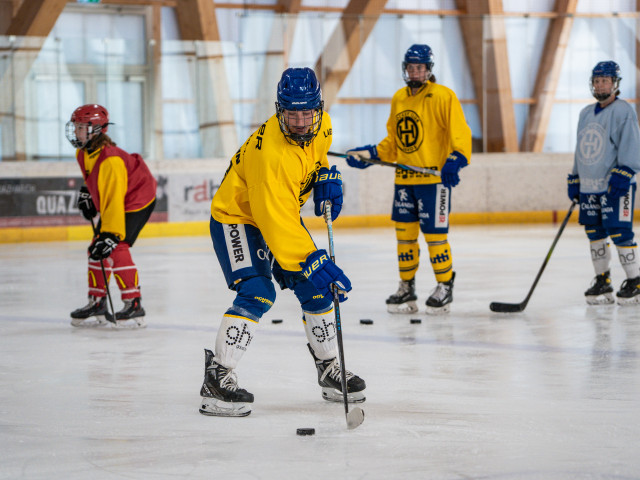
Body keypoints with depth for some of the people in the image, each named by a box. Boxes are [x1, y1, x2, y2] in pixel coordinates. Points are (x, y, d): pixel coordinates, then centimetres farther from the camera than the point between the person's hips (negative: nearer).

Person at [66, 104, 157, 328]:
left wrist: (110, 234, -38)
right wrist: (86, 191, 17)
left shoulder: (110, 160, -33)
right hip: (108, 202, 10)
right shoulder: (83, 152, -4)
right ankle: (97, 303, 17)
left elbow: (114, 200, -36)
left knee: (116, 248, -22)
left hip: (136, 201, -10)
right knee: (96, 249, 7)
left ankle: (134, 305, -18)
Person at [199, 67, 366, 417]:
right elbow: (276, 221, -37)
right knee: (257, 293, -24)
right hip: (236, 217, -8)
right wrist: (313, 262, -40)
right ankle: (217, 379, -21)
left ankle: (329, 370, 22)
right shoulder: (269, 153, -36)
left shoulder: (322, 125, -12)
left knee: (318, 289, 5)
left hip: (284, 215, 8)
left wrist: (326, 176, -3)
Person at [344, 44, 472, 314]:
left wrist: (456, 160, -27)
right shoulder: (398, 99, 14)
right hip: (404, 179, 6)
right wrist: (370, 154, 8)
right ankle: (406, 288, 18)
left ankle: (445, 287, 8)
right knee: (404, 232, 7)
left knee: (434, 233, -5)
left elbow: (460, 133, -12)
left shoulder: (443, 97, -6)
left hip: (434, 178, -6)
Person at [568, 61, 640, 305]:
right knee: (594, 232, 7)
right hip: (588, 185, 7)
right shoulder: (586, 113, 18)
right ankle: (602, 281, 16)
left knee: (619, 231, -10)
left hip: (616, 184, -7)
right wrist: (575, 179, 20)